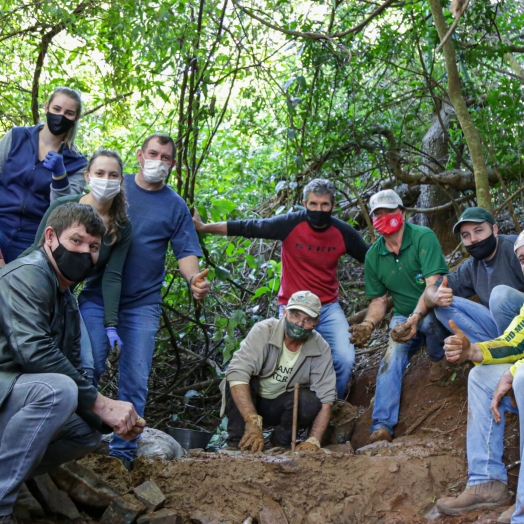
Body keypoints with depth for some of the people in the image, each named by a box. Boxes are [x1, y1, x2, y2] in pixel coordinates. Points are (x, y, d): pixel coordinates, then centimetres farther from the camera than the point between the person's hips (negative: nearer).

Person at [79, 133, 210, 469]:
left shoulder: (176, 206, 6)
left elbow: (186, 252, 2)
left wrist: (195, 279, -18)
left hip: (143, 304, 1)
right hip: (98, 296, 0)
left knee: (135, 380, 1)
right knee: (89, 367, -7)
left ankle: (123, 451, 11)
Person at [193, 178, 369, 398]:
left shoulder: (344, 232, -7)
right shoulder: (290, 224, -14)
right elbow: (247, 227, -10)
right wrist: (203, 227, -10)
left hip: (329, 308, 2)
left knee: (345, 359, -11)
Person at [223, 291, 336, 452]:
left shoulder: (321, 349, -15)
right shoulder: (264, 331, -24)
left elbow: (325, 399, -17)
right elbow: (237, 374, -36)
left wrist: (314, 440, -32)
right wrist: (253, 422, -46)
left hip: (281, 407, 2)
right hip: (246, 402, -2)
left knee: (311, 403, -28)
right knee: (242, 377, -32)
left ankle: (280, 442, -1)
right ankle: (237, 444, -20)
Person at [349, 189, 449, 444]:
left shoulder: (423, 237, -17)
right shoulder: (373, 256, 1)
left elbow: (434, 284, -27)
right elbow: (379, 299, 7)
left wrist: (415, 318, -42)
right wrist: (368, 324, -15)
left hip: (435, 310, -4)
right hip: (404, 317, 4)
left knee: (429, 320, -38)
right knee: (392, 356, -24)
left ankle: (437, 358, -3)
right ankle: (382, 425, -29)